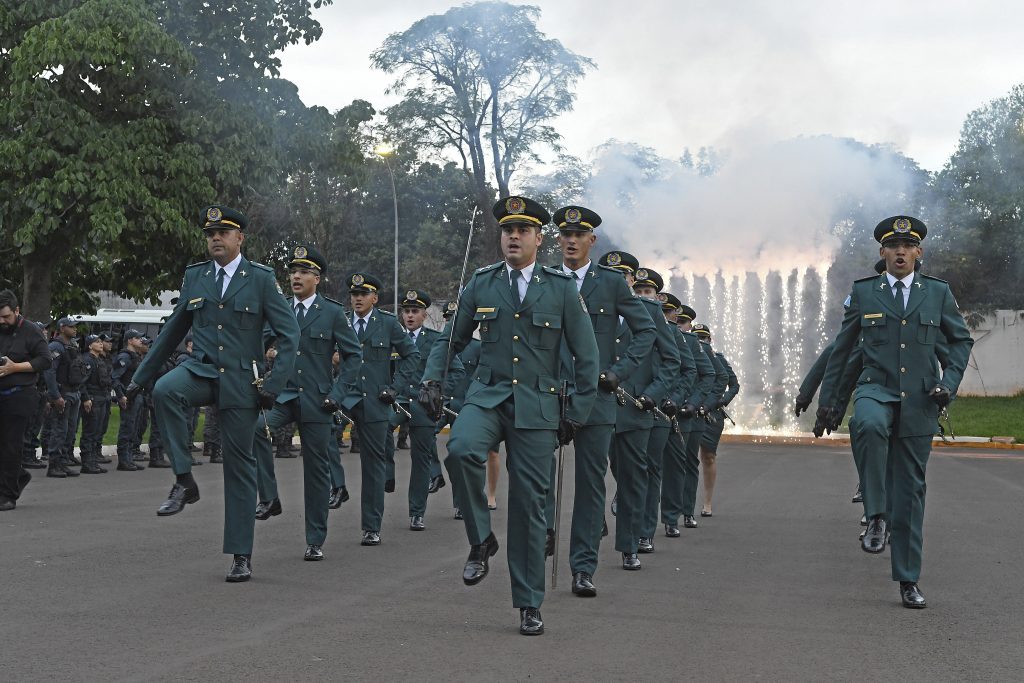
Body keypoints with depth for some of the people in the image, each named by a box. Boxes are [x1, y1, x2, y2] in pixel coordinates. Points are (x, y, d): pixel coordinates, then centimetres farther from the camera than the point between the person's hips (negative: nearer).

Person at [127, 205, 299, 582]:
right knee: (165, 390, -33)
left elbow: (289, 333, -4)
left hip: (241, 379, -2)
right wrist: (141, 377, 16)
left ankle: (241, 555, 11)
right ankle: (184, 480, -20)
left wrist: (274, 385, -13)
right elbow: (173, 330, 16)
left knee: (240, 465, 2)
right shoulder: (194, 276, 8)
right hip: (201, 370, 2)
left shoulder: (261, 278, -2)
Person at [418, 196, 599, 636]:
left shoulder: (561, 288, 3)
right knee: (461, 450, -32)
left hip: (537, 406, -1)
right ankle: (481, 541, -9)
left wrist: (577, 414, 3)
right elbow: (451, 339, 17)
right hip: (487, 394, 1)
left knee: (529, 504, 1)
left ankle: (529, 605, 14)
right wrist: (431, 380, 1)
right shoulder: (481, 284, 8)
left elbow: (586, 356, 6)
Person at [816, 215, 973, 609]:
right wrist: (827, 397, 12)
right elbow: (841, 347, 13)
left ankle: (908, 580, 13)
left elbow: (961, 340, 17)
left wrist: (949, 383, 1)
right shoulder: (863, 292, 6)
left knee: (911, 490, 4)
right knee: (870, 426, -38)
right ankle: (877, 517, -24)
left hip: (919, 401, 1)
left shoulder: (938, 293, 7)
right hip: (875, 388, -1)